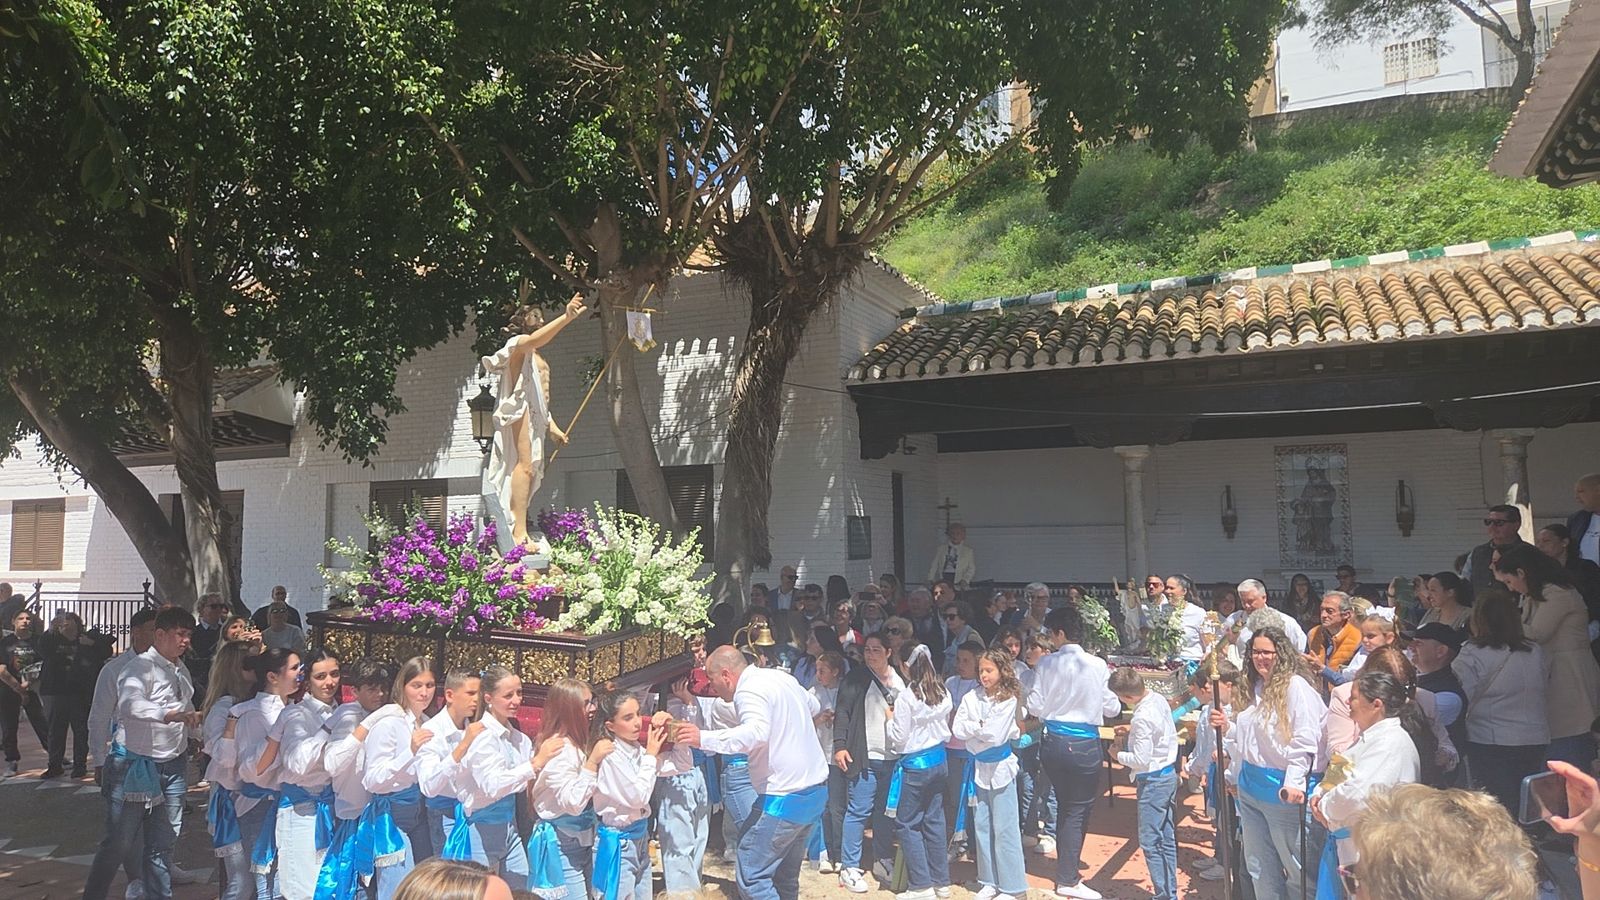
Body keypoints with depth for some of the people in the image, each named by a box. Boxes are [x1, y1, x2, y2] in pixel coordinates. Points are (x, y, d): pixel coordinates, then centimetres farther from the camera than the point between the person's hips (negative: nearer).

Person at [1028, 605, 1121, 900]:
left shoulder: (1046, 664, -7)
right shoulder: (1097, 665, -11)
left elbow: (1035, 707, -5)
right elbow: (1111, 709, -5)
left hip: (1053, 743, 3)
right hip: (1084, 745, -3)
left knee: (1064, 806, 20)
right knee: (1078, 809, 8)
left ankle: (1067, 865, 34)